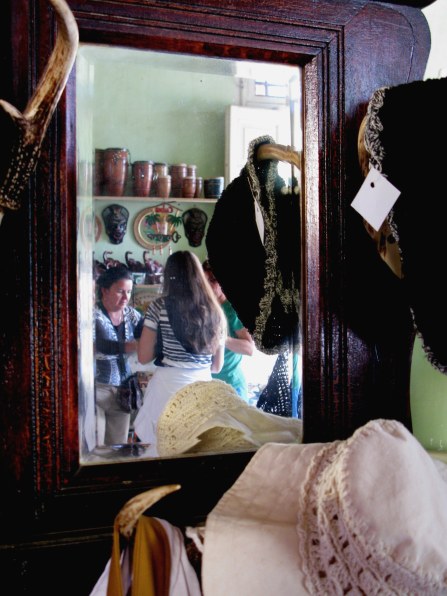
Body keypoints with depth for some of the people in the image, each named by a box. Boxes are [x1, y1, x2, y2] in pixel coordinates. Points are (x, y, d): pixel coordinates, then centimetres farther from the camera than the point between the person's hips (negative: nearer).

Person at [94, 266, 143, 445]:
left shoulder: (132, 315, 5)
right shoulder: (92, 314, -12)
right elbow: (102, 346, -26)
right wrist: (137, 345, -36)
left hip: (123, 388, 5)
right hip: (95, 387, -5)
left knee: (119, 448, 10)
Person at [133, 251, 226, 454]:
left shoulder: (159, 306, -3)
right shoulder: (215, 311, 8)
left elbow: (144, 357, -1)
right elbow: (217, 366, 13)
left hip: (168, 387, -3)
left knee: (161, 450, 7)